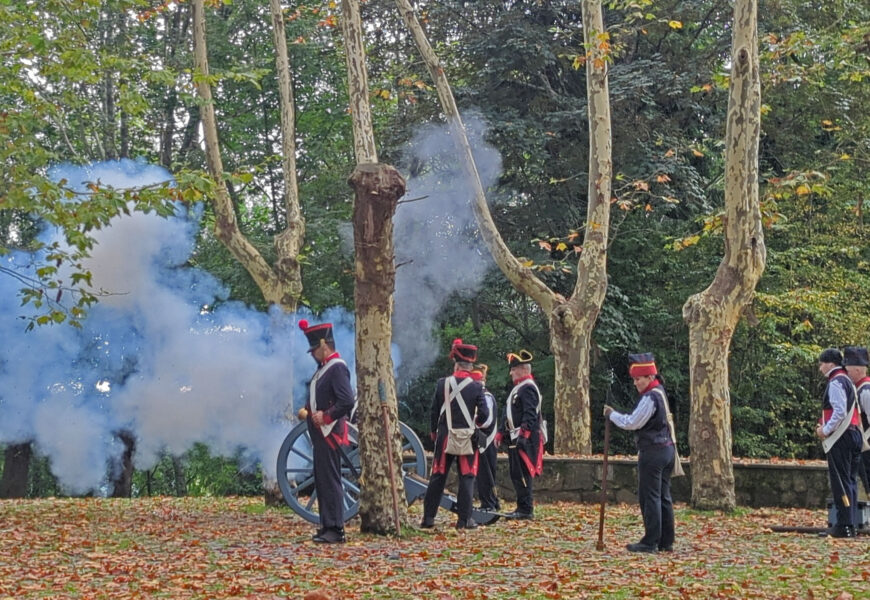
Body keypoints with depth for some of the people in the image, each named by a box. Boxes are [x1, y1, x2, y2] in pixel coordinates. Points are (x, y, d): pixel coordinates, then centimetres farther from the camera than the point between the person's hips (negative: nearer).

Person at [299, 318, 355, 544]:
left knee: (330, 480, -9)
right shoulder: (324, 367, 16)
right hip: (320, 433, 10)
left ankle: (335, 530, -8)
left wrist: (325, 416, -18)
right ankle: (327, 526, 19)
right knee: (322, 481, 13)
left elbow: (347, 401, -24)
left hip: (329, 432, -10)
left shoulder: (337, 367, -14)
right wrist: (307, 409, 9)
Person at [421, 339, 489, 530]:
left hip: (445, 437, 2)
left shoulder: (442, 384, -2)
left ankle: (428, 517, 7)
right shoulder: (476, 387, -7)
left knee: (437, 477, 7)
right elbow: (484, 414, -8)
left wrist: (433, 431, 18)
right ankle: (464, 519, 1)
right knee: (466, 478, 4)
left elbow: (434, 411, 3)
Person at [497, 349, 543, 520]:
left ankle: (526, 510, -7)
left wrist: (524, 434, -28)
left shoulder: (528, 388, -12)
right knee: (515, 474, 12)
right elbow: (509, 413, 26)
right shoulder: (518, 388, 21)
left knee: (522, 475, -9)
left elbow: (530, 415, -21)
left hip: (524, 440, -11)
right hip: (515, 439, 11)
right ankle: (523, 508, 17)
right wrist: (502, 432, 23)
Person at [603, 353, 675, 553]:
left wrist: (611, 414, -4)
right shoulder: (660, 392, 13)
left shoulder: (650, 398, -17)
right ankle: (666, 542, 15)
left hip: (652, 452, -10)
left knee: (649, 497, -6)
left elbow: (631, 423, -16)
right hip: (667, 449, 10)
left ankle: (651, 542, -4)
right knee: (663, 497, 11)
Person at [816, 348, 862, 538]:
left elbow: (840, 412, -22)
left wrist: (826, 430, -12)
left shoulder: (835, 383, -12)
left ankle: (844, 526, -10)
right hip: (853, 435, 10)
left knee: (840, 481, -9)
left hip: (839, 438, -10)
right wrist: (824, 426, 13)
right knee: (849, 481, 10)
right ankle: (850, 524, 12)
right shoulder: (847, 381, 18)